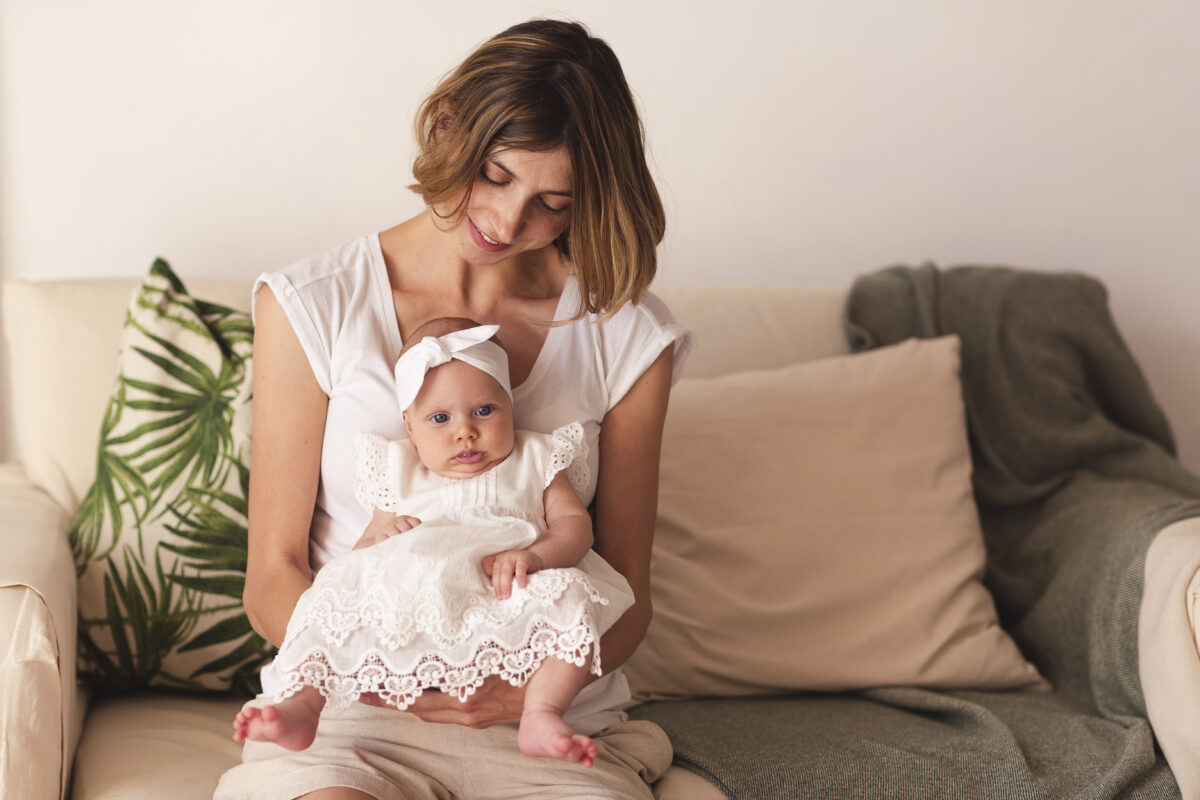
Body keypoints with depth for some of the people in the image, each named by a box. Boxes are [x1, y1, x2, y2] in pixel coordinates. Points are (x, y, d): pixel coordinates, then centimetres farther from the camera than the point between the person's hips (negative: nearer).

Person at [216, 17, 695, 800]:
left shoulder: (627, 337, 3)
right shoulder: (314, 305, 0)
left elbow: (627, 590, 6)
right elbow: (273, 576, 1)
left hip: (555, 728, 2)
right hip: (353, 711, -1)